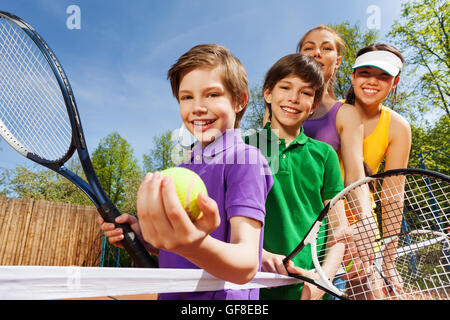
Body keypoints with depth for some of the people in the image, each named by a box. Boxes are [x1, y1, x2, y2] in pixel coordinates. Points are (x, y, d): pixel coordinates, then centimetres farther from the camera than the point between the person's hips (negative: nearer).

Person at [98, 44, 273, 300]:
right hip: (171, 294, 6)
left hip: (221, 296, -5)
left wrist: (195, 245, -40)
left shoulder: (245, 160, -13)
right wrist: (144, 232, -3)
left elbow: (246, 265, -23)